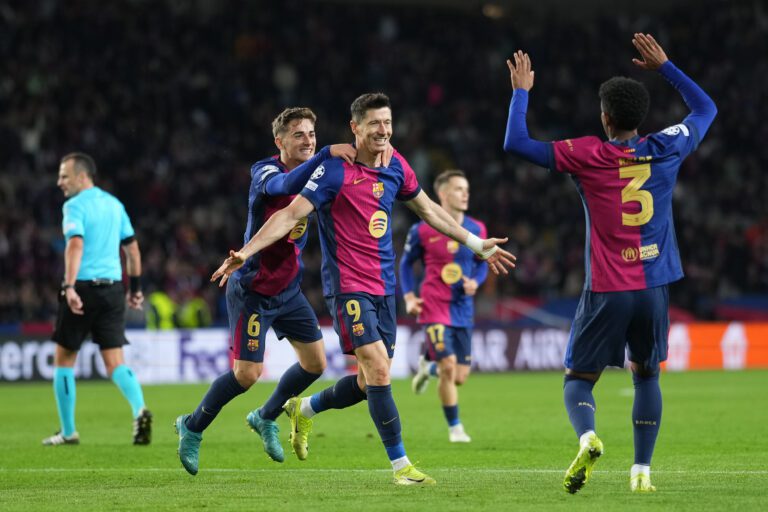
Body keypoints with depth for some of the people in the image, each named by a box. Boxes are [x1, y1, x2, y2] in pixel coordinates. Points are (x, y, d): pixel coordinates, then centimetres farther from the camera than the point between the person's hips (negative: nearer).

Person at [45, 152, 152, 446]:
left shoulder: (75, 205, -7)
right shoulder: (114, 204, 14)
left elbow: (75, 244, -22)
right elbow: (132, 248, 18)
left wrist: (69, 287, -30)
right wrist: (135, 287, 24)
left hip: (83, 288, -5)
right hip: (113, 288, 6)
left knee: (64, 359, 10)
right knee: (115, 362, 3)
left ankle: (68, 432, 12)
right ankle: (140, 410, -24)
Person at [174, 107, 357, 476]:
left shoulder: (313, 174, 4)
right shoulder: (265, 172, -18)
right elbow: (285, 186, -42)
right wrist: (327, 154, -54)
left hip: (288, 289, 8)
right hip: (252, 292, -8)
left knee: (315, 362, 6)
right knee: (247, 373, -8)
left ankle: (266, 417, 30)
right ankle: (192, 427, 15)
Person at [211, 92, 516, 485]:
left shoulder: (395, 166, 6)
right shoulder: (336, 170, -13)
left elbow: (427, 209, 22)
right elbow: (292, 214, -15)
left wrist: (477, 244, 27)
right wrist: (246, 252, -26)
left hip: (383, 287, 7)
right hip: (348, 287, -7)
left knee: (371, 382, 11)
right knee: (378, 368, -17)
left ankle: (303, 410, 36)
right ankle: (400, 464, -10)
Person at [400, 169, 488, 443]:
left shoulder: (476, 230, 2)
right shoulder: (422, 230, -6)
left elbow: (482, 264, 15)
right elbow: (406, 263, 8)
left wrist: (475, 282, -6)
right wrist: (409, 297, -3)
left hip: (463, 310, 4)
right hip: (434, 307, -4)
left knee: (460, 377, 4)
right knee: (449, 366, -16)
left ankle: (428, 367, 39)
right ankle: (455, 428, 0)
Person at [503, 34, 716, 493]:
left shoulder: (587, 156, -6)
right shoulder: (666, 150, 2)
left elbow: (516, 143, -2)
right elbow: (706, 109, 22)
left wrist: (521, 91, 11)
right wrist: (664, 67, 26)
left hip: (607, 290, -3)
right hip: (654, 286, 3)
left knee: (578, 378, 6)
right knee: (647, 375, 18)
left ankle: (587, 438, -24)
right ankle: (642, 470, 11)